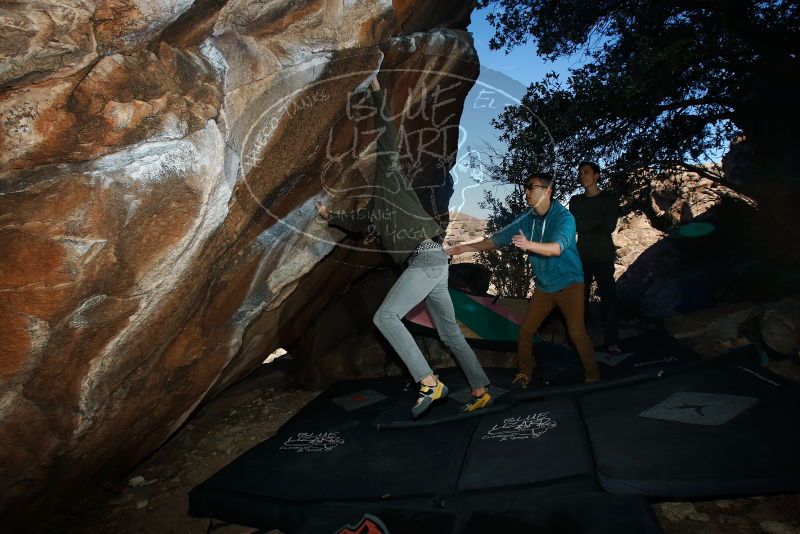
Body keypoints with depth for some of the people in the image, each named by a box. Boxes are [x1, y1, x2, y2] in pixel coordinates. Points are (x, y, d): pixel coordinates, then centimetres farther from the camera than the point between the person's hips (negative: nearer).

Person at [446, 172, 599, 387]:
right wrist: (463, 248, -4)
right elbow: (497, 239, 0)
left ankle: (592, 376, 9)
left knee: (576, 332, -13)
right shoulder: (526, 219, -2)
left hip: (569, 284, -5)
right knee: (525, 330, 4)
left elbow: (557, 248, -34)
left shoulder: (564, 217, -18)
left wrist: (529, 245, -52)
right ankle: (524, 373, 22)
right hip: (543, 287, 5)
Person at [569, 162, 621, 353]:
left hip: (603, 256, -2)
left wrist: (587, 225, -5)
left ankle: (612, 342, 0)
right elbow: (575, 226, -5)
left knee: (608, 298, -4)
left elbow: (610, 226, -10)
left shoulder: (610, 198, 4)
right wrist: (599, 221, -8)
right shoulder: (576, 200, 11)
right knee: (580, 298, 1)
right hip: (582, 256, 2)